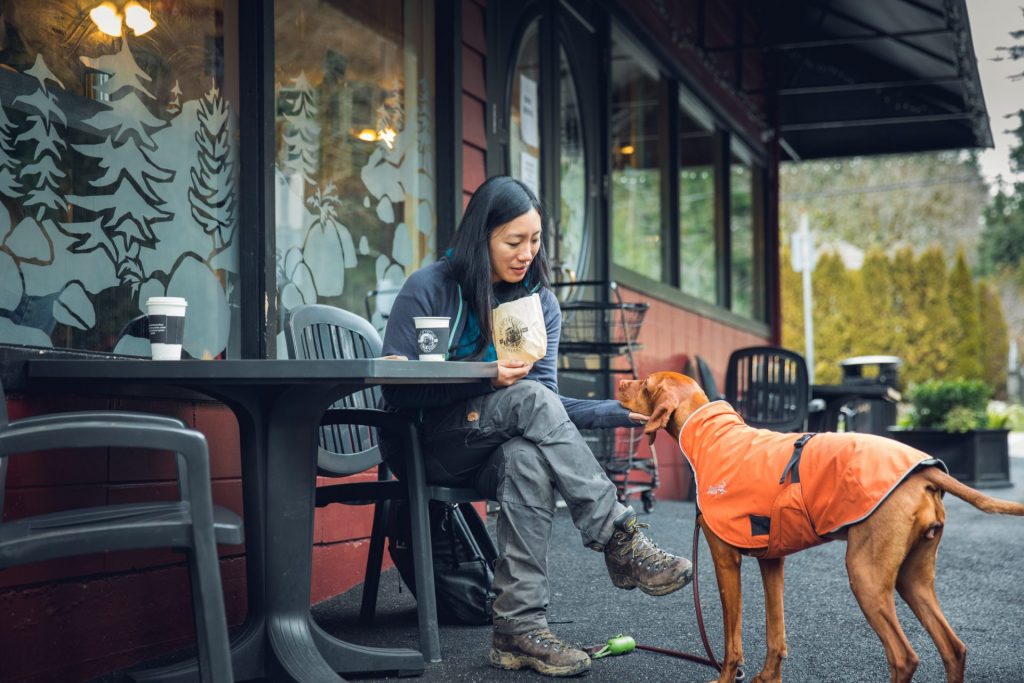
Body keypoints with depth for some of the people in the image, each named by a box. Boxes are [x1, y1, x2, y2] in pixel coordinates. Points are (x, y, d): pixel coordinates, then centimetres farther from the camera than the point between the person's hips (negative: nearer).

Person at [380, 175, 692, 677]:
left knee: (528, 459, -35)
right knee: (530, 398, -31)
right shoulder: (429, 289, -9)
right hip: (430, 446, -3)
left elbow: (548, 406, -4)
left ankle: (519, 630, -34)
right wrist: (484, 377, -25)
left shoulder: (540, 303, 5)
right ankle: (620, 542, -31)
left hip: (496, 451, 4)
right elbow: (395, 388, -14)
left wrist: (618, 412, -22)